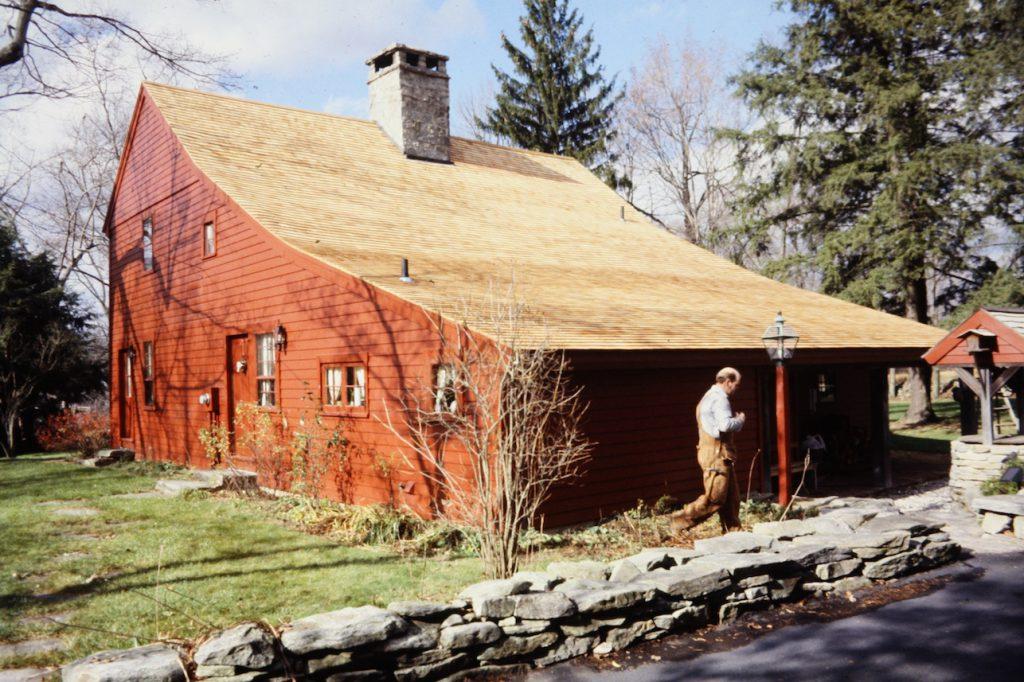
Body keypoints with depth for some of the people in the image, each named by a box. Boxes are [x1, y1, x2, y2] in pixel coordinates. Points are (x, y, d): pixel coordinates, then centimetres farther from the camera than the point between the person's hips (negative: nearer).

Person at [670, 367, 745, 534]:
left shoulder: (709, 397, 20)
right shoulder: (719, 398, -14)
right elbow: (725, 425, -26)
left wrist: (735, 420, 12)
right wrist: (740, 420, -8)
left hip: (720, 455, 11)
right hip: (715, 453, -11)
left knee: (731, 496, 11)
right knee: (715, 498, -8)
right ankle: (680, 521, -1)